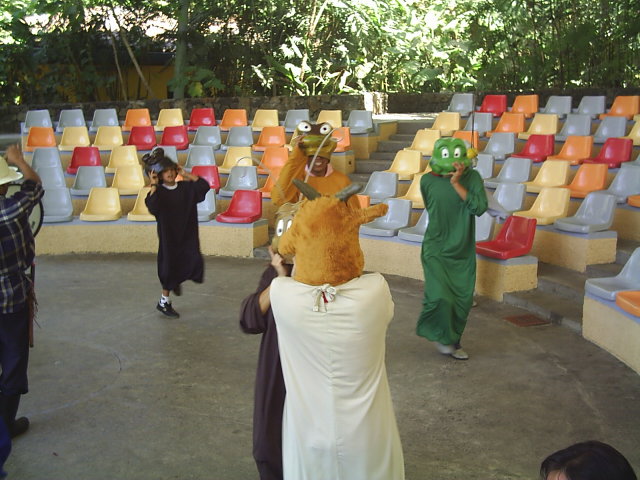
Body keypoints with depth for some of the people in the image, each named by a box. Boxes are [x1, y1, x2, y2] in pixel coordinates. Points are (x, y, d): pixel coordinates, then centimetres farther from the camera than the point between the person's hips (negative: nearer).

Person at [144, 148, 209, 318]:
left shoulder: (186, 187, 3)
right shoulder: (158, 192, -9)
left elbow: (204, 186, -5)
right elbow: (152, 207, -27)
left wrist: (187, 175, -3)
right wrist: (154, 186, -23)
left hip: (188, 235, 4)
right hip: (169, 236, -4)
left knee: (194, 262, -7)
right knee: (170, 266, 3)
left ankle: (177, 281, 28)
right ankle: (164, 302, 21)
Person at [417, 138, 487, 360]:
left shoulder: (472, 177, -8)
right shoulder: (428, 180, -7)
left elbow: (480, 208, -23)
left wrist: (457, 183, -25)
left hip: (463, 252, 2)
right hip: (436, 250, -2)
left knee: (462, 299, 8)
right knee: (440, 296, -17)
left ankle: (453, 341, 31)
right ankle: (440, 335, 12)